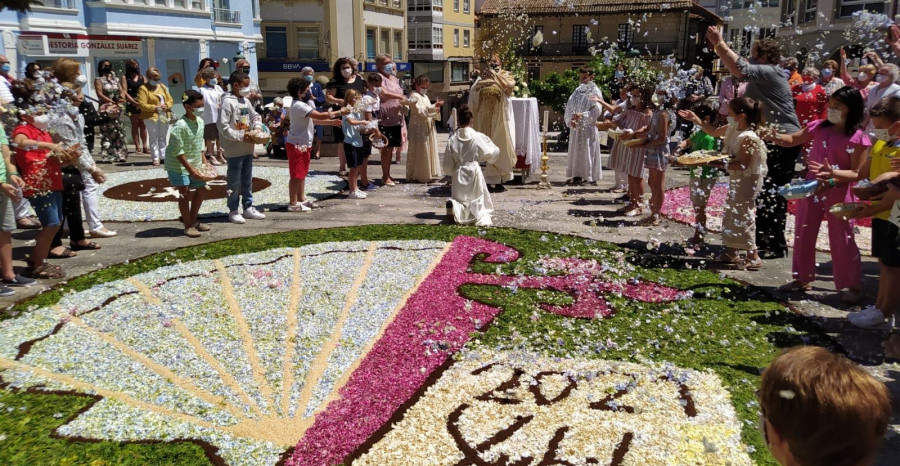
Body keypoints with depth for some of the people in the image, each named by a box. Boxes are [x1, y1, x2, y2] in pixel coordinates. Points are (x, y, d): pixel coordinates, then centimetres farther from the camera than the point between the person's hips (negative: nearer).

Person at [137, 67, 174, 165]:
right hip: (151, 117, -5)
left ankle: (163, 156, 19)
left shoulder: (162, 87, 13)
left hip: (164, 116, 6)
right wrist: (155, 107, -20)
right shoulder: (144, 89, -7)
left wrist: (166, 106, -8)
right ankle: (156, 158, 2)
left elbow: (170, 100, 14)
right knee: (154, 137, -1)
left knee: (163, 137, 11)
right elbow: (142, 105, -14)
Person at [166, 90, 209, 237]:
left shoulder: (200, 122, 1)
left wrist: (204, 162, 4)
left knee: (201, 190, 13)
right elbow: (178, 152, -23)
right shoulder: (180, 126, -23)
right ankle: (188, 226, 8)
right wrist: (191, 169, -23)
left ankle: (193, 220, 29)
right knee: (186, 194, -4)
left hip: (195, 164, 8)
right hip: (179, 165, -8)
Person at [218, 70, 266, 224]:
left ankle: (248, 207, 25)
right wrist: (242, 136, -19)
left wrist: (257, 127, 0)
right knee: (234, 182, 3)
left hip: (248, 148, 7)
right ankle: (233, 211, 13)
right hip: (234, 150, -7)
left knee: (247, 180, 15)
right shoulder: (227, 102, -14)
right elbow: (223, 127, -18)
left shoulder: (246, 101, 9)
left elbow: (255, 116, 21)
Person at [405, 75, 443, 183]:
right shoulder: (414, 96, -8)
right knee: (420, 151, -7)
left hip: (428, 128, 9)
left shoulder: (425, 97, 20)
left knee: (429, 150, 10)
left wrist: (436, 109, 2)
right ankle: (417, 176, -2)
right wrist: (434, 107, -25)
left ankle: (429, 173, 16)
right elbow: (420, 111, -20)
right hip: (418, 128, -9)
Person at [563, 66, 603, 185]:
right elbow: (569, 107, 8)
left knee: (588, 151, -3)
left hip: (588, 127, -6)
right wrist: (570, 119, -9)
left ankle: (590, 175, 4)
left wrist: (582, 115, -24)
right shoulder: (578, 91, 12)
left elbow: (597, 110, -14)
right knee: (576, 150, 7)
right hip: (576, 127, 6)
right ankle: (577, 174, 14)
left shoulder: (595, 92, -5)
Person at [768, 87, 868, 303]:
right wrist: (773, 136, -12)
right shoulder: (819, 127, 3)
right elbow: (792, 139, 8)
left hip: (838, 194, -6)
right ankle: (802, 278, 28)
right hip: (811, 189, 6)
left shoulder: (858, 137, -12)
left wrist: (832, 180, -28)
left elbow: (856, 172, -14)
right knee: (802, 235, 13)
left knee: (842, 241, 0)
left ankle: (854, 286, 13)